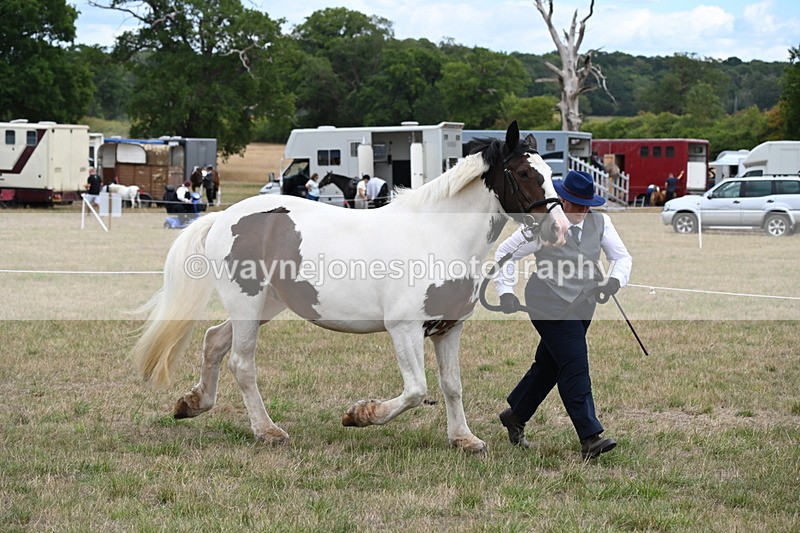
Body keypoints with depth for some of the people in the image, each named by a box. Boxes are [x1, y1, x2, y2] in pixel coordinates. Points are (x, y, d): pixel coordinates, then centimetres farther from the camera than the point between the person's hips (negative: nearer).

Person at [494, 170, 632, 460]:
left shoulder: (600, 223, 5)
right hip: (551, 308, -6)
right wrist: (505, 291, -8)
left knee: (550, 365, 16)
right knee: (575, 367, -15)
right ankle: (590, 438, -18)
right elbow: (505, 253, 1)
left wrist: (616, 279, -16)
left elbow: (622, 256, 6)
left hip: (583, 306, 6)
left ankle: (515, 416, 36)